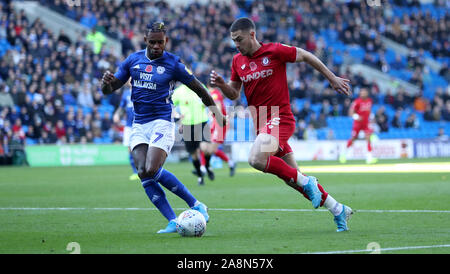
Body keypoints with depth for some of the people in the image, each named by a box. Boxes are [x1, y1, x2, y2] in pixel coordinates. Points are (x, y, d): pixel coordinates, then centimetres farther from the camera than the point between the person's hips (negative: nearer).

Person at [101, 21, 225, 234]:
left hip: (162, 123, -5)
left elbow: (197, 87, 5)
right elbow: (109, 89, 10)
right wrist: (106, 82, -13)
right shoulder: (133, 60, 8)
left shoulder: (172, 63, -4)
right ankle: (173, 222, -9)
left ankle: (196, 205, -6)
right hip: (139, 125, 5)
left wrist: (214, 109, 4)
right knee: (143, 174, -11)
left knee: (153, 170, -22)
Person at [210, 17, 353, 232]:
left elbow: (306, 56, 2)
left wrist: (333, 79, 7)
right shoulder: (238, 61, 8)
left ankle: (306, 182, -13)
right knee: (293, 179, 8)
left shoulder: (275, 51, -10)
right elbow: (234, 94, 16)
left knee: (256, 159, -30)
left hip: (279, 119, -7)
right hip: (261, 124, 7)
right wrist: (222, 84, -6)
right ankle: (338, 210, 21)